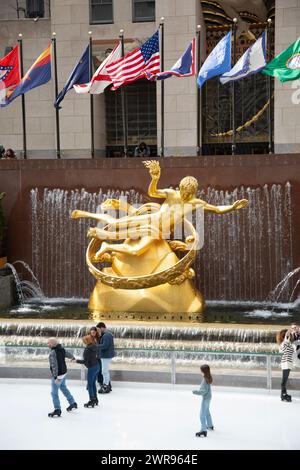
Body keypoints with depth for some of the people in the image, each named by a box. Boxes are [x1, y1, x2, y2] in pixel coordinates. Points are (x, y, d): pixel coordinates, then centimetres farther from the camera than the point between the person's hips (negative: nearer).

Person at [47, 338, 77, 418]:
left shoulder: (53, 353, -25)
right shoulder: (62, 349, 1)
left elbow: (54, 365, -30)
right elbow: (68, 354, 21)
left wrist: (56, 377, -31)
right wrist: (73, 358, 44)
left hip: (58, 375, -9)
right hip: (64, 372, 9)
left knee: (54, 392, -1)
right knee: (63, 388, 27)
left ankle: (57, 410, 2)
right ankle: (73, 403, 36)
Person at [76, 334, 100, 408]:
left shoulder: (87, 350, -22)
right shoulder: (94, 347, 1)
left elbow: (85, 361, -20)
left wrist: (78, 361, -6)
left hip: (91, 368, -8)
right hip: (96, 366, 8)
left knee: (90, 385, 5)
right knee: (93, 384, 21)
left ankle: (92, 402, 12)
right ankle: (95, 399, 31)